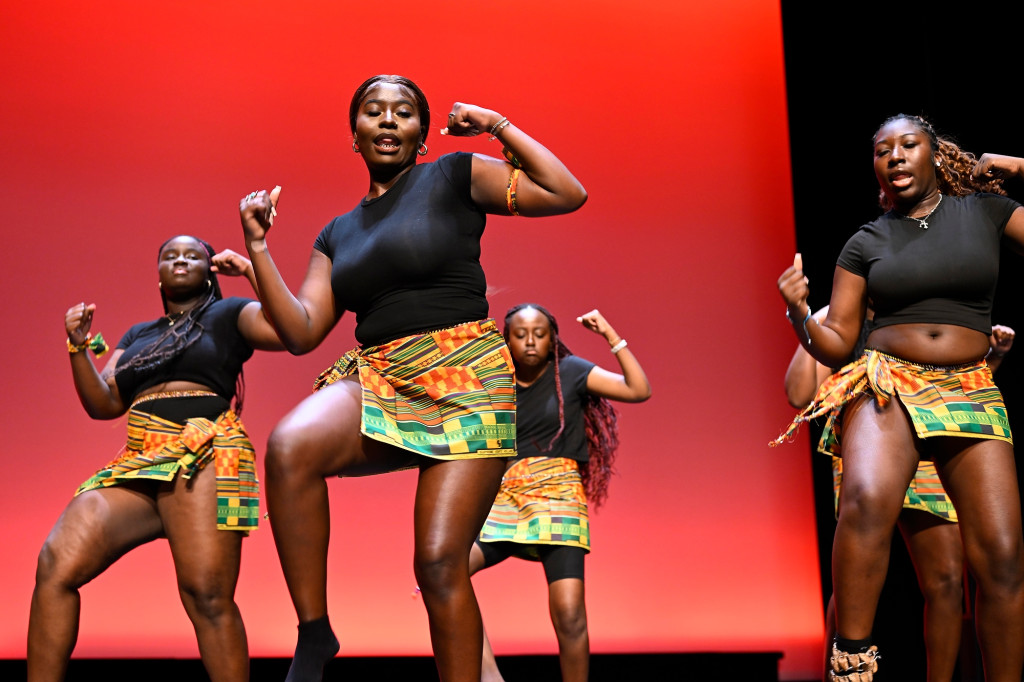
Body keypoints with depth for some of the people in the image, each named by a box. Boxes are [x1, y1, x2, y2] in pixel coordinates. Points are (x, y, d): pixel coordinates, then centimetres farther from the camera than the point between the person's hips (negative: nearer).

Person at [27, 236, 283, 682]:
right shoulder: (137, 335, 30)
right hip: (138, 462, 5)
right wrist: (80, 347, 6)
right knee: (55, 564, -16)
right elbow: (103, 404, 19)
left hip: (203, 455, -5)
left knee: (206, 594, -19)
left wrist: (252, 266, -3)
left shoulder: (228, 315, 15)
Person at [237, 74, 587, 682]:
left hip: (466, 383, -3)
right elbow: (300, 332, 12)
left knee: (440, 561, -12)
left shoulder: (455, 177, 8)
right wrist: (257, 245, 8)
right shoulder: (337, 235, 21)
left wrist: (500, 127, 3)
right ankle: (313, 633, -15)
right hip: (376, 381, 4)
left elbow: (568, 193, 1)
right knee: (289, 446, -28)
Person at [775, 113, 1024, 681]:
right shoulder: (865, 242, 11)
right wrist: (798, 313, -10)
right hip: (887, 388, -1)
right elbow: (836, 343, 10)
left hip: (971, 394, 1)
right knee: (866, 499, -33)